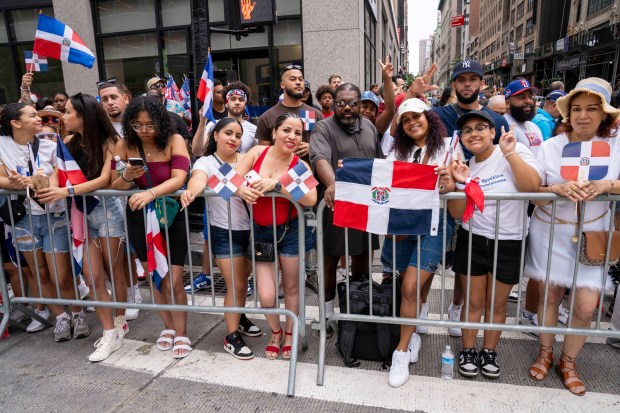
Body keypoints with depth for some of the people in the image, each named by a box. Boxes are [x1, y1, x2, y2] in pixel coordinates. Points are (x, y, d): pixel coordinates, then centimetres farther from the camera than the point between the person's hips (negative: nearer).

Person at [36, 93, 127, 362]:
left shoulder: (107, 142, -9)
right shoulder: (69, 142, 6)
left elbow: (104, 179, -19)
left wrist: (67, 192, -28)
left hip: (107, 211, -4)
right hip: (80, 214, 4)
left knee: (113, 271, 9)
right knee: (92, 277, 0)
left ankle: (120, 321, 29)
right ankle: (110, 334, 11)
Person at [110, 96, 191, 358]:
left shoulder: (173, 140, -14)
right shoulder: (125, 145, -6)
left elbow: (178, 179, -26)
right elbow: (114, 186, -4)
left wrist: (151, 193, -43)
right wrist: (127, 177, -27)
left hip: (172, 216, -3)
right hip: (139, 218, 3)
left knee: (173, 281, -4)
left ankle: (181, 333, 17)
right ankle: (168, 326, 35)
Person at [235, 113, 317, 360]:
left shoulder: (300, 166, -11)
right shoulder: (257, 153, -4)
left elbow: (310, 199, -28)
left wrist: (276, 184, -33)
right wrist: (242, 190, -29)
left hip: (291, 231, -1)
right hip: (261, 232, 1)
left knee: (291, 286, 15)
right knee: (266, 296, -3)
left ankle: (289, 334, 42)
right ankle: (275, 332, 31)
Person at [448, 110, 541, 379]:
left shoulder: (515, 151, -7)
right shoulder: (465, 167, 3)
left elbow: (533, 185, -24)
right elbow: (457, 214, -4)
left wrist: (510, 154, -28)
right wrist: (462, 183, -19)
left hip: (509, 243, -2)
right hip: (473, 241, 2)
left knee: (497, 303, 13)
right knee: (474, 302, 10)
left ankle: (489, 352, 32)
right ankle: (468, 351, 28)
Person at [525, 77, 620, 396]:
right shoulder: (550, 146, -2)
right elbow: (531, 190, -5)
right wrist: (557, 189, -24)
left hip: (591, 236, 0)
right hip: (550, 232, 0)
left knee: (586, 306, -1)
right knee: (550, 295, 9)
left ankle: (568, 362, 24)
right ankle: (545, 353, 32)